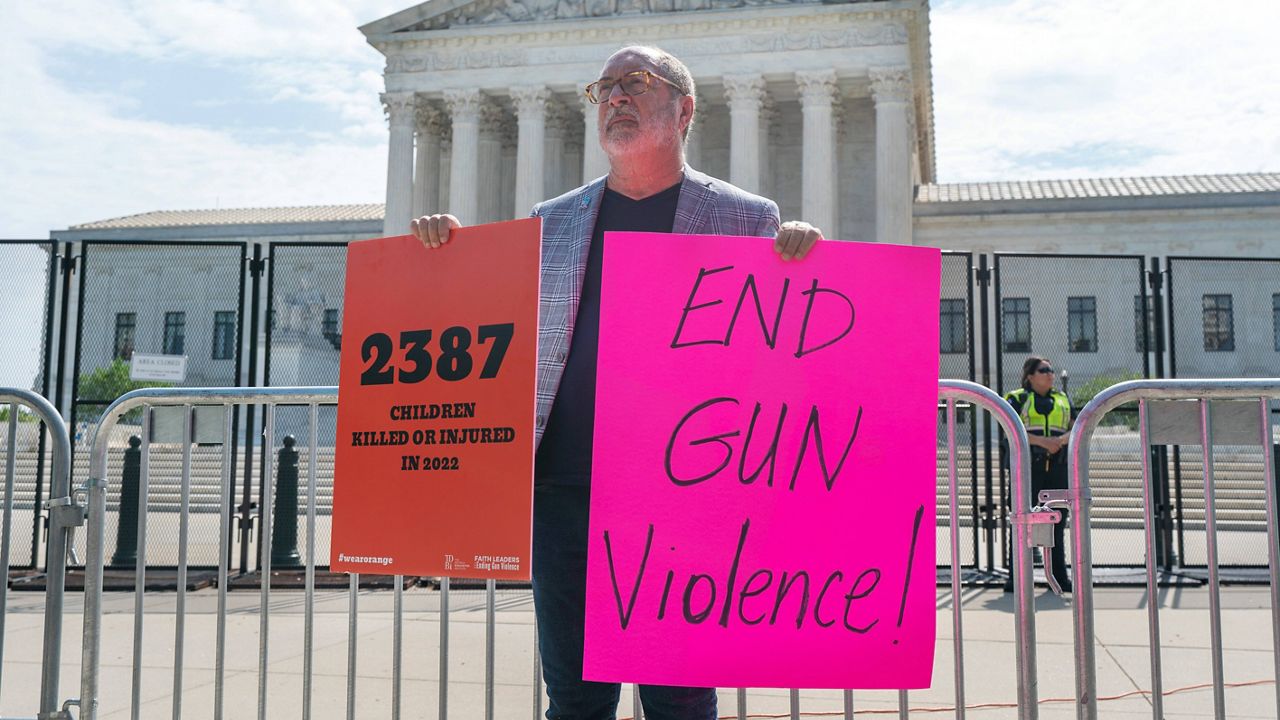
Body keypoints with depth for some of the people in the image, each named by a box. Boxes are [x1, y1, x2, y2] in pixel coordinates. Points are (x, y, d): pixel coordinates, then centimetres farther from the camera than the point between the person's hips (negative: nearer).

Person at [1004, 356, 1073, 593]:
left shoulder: (1063, 399, 19)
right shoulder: (1017, 399, 5)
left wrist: (1061, 440, -10)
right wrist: (1042, 441, -19)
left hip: (1058, 467, 4)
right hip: (1028, 466, -4)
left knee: (1057, 520, 6)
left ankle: (1059, 576, 12)